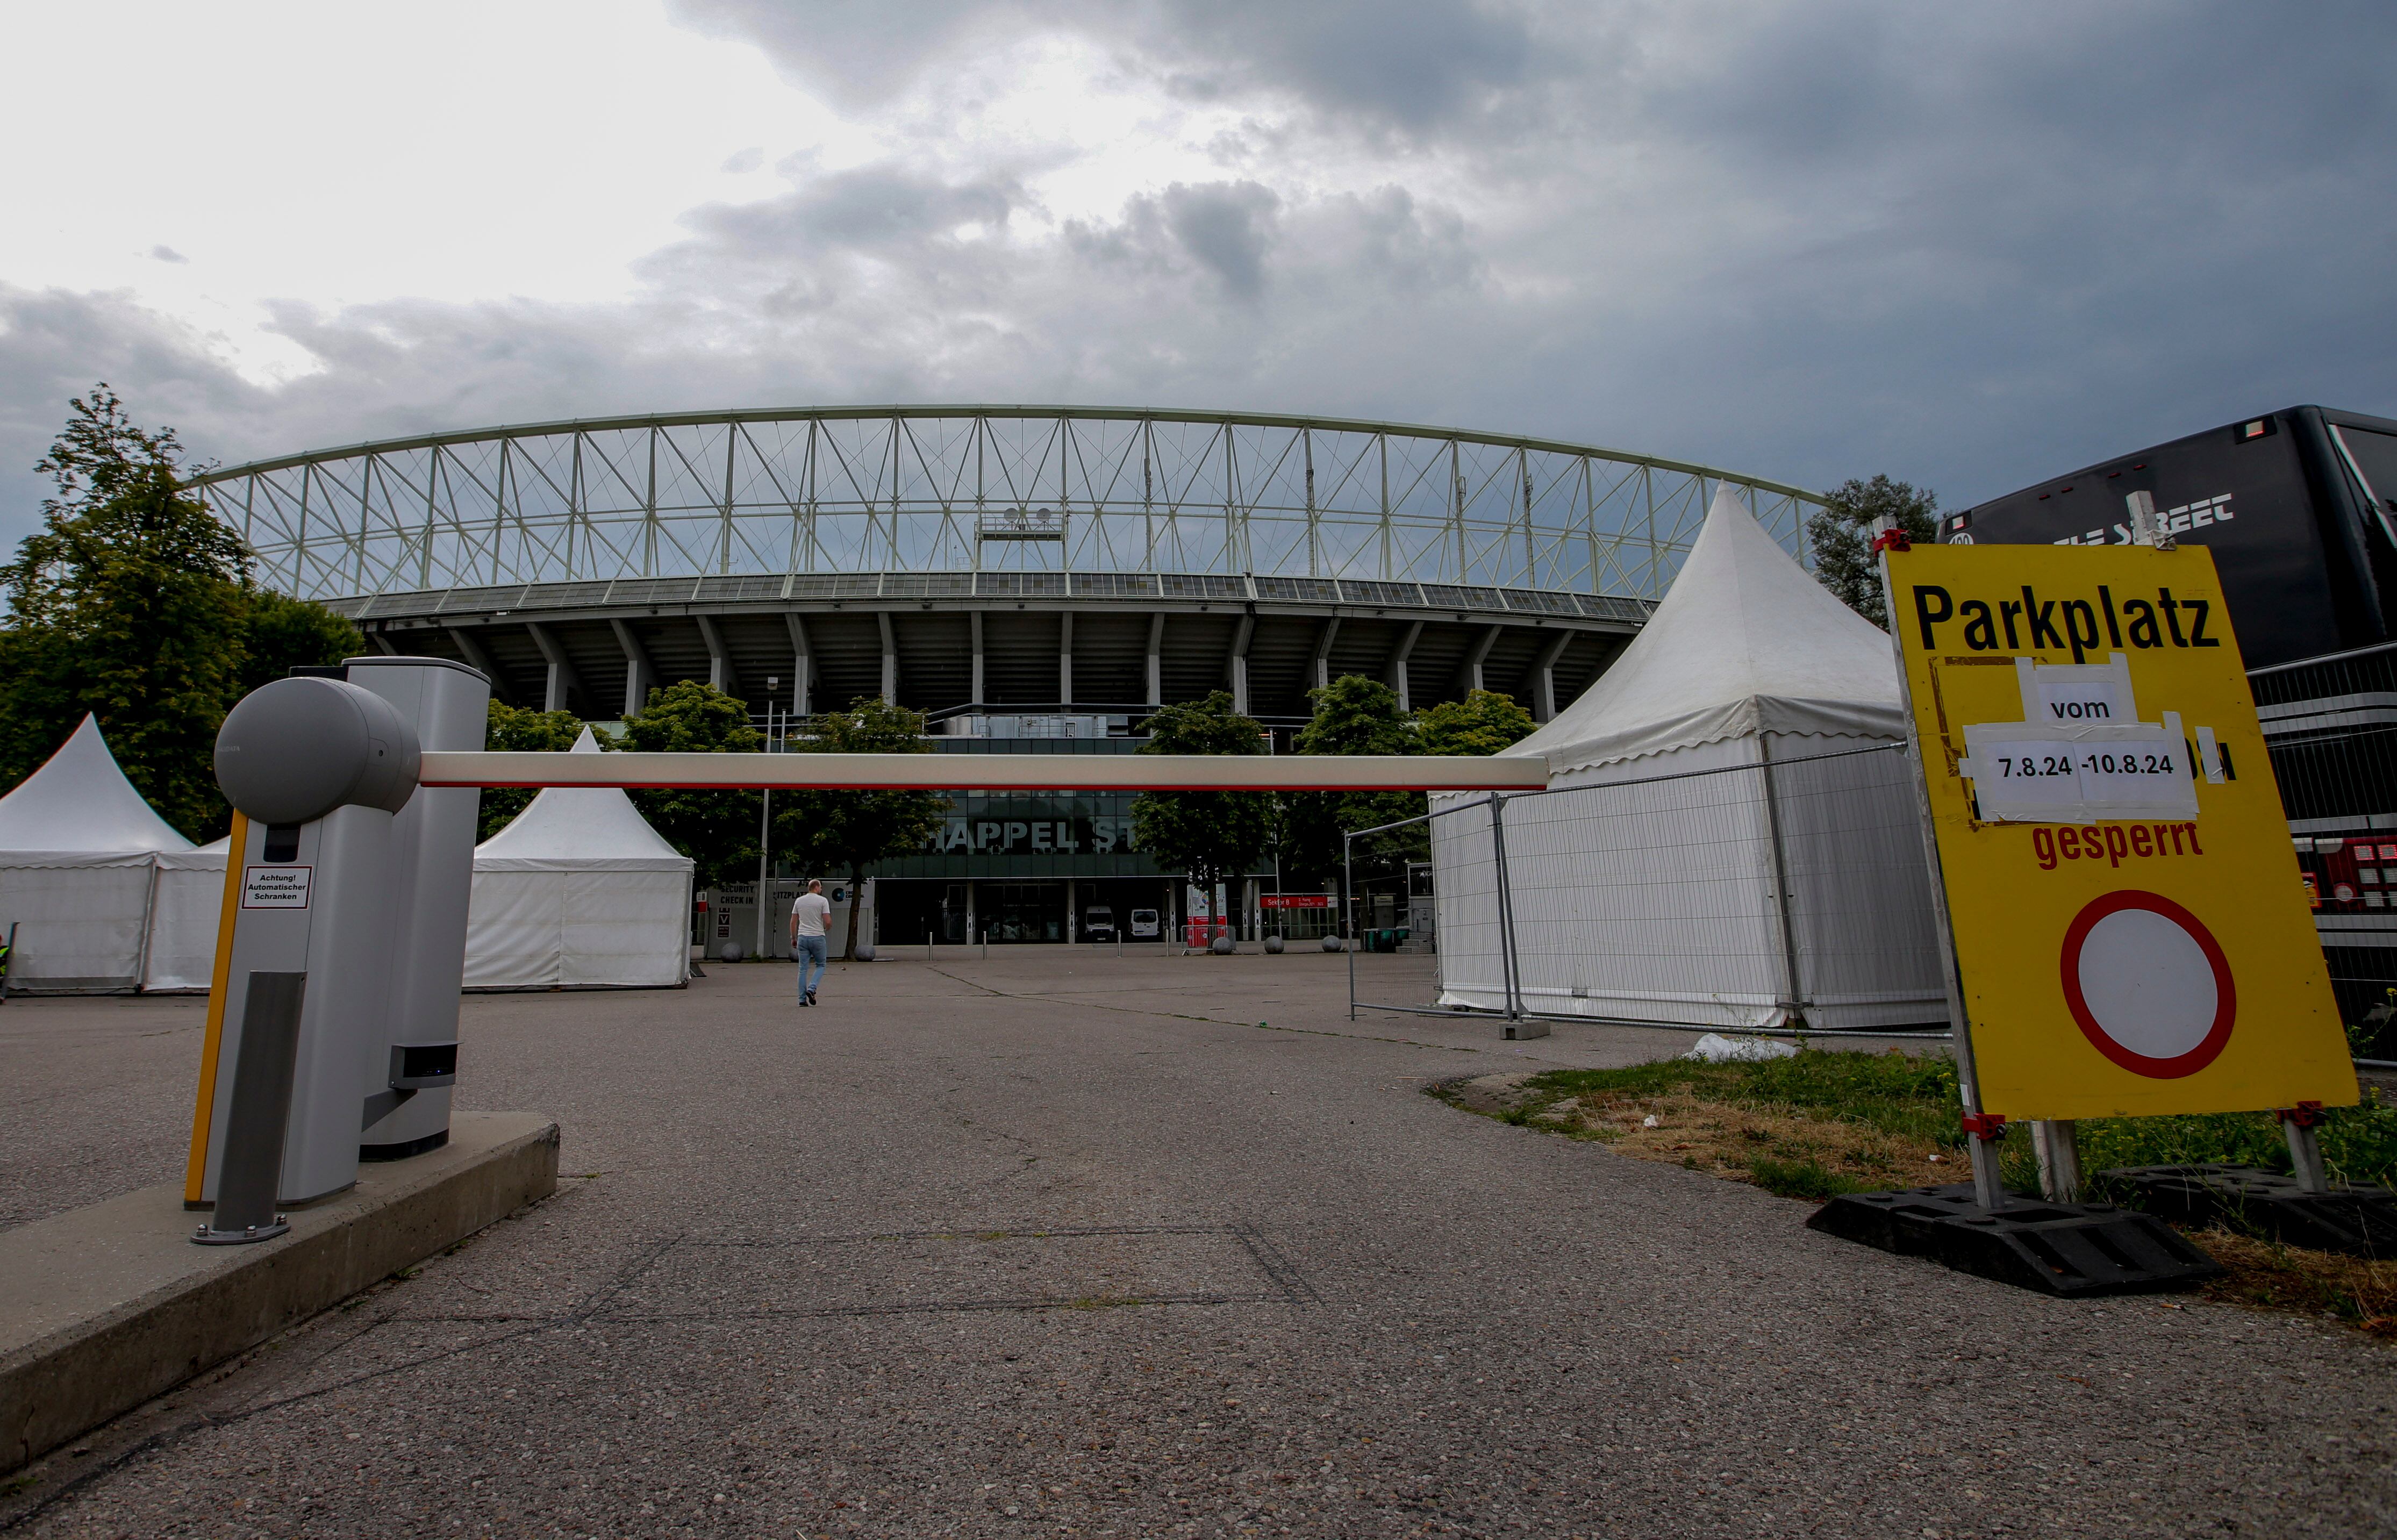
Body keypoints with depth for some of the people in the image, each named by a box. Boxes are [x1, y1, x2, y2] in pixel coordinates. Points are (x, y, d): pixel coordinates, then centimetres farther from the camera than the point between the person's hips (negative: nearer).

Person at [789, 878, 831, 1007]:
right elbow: (828, 920, -11)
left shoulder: (799, 901, 9)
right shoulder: (823, 901, -5)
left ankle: (802, 999, 4)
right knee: (820, 965, 12)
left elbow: (793, 921, 8)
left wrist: (793, 938, 15)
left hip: (802, 938, 4)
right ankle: (811, 989, -9)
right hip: (818, 937, -4)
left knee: (803, 969, 6)